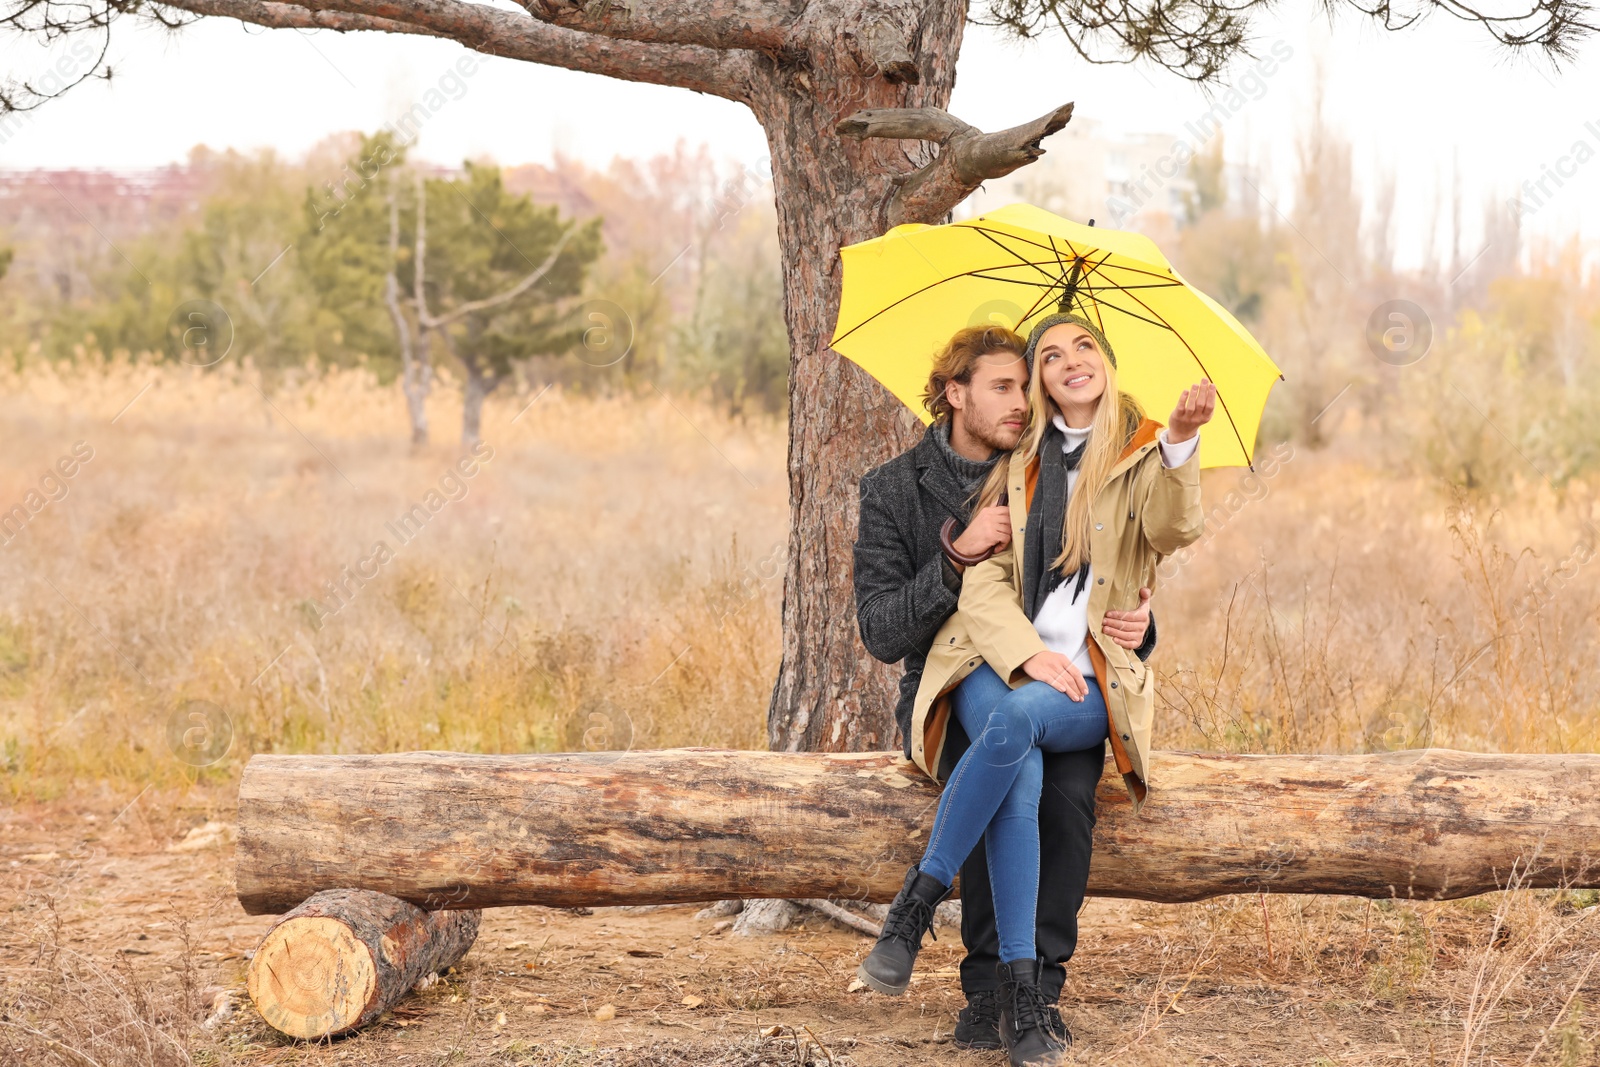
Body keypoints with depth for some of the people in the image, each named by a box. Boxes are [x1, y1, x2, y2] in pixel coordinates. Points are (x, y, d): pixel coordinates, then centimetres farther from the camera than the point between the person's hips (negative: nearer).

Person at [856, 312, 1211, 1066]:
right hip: (998, 663, 1)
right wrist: (1029, 654, -13)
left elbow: (1174, 530, -15)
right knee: (1022, 773, -32)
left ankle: (917, 901, -26)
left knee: (1020, 717, -36)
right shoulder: (1018, 465, 14)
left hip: (1092, 685, -1)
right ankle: (1019, 992, -32)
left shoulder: (1143, 455, 8)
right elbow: (983, 580, 5)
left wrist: (1181, 441, -33)